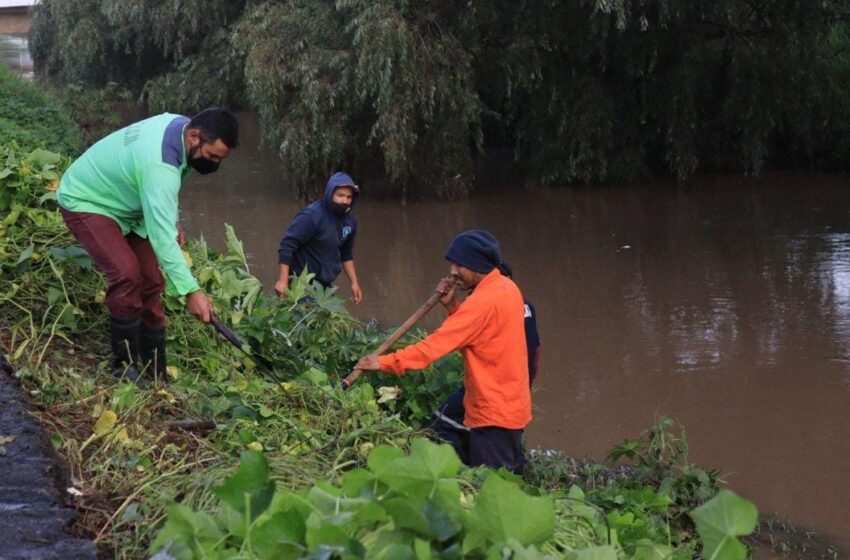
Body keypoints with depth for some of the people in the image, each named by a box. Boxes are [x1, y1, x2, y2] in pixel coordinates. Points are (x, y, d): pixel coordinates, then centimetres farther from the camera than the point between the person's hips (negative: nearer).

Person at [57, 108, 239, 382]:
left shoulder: (179, 124, -10)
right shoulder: (159, 165, -38)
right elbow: (161, 236, -42)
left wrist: (171, 221, 4)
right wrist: (191, 291, -45)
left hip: (121, 202, 10)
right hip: (85, 202, -10)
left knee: (151, 282, 1)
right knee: (127, 275, -27)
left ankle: (155, 373, 6)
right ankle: (125, 367, -15)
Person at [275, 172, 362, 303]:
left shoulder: (349, 220, 5)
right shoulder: (311, 216, -19)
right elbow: (287, 245, -21)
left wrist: (354, 282, 15)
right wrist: (283, 281, -27)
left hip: (324, 284, 8)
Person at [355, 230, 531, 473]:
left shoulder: (484, 301, -22)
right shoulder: (506, 287, 8)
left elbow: (436, 344, -24)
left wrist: (385, 362, -23)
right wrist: (451, 305, 0)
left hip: (493, 414, -10)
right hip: (512, 406, 10)